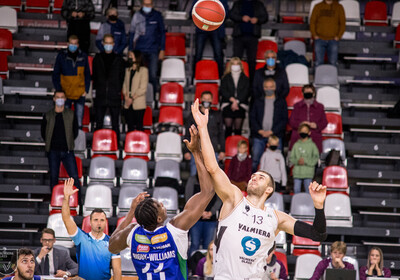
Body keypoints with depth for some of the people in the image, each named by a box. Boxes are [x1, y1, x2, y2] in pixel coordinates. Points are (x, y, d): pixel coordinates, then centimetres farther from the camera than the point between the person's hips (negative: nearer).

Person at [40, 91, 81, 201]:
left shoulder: (71, 115, 5)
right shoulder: (48, 116, 4)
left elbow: (75, 131, 14)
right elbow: (43, 131, 14)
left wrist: (69, 141, 9)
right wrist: (49, 143, 10)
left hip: (67, 151, 0)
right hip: (53, 151, 0)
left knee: (74, 177, -6)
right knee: (53, 178, 4)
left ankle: (78, 200, 1)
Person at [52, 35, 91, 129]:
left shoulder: (83, 56, 3)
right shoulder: (61, 56, 0)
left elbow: (87, 74, 9)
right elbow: (56, 74, 3)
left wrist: (86, 89, 0)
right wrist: (58, 89, -6)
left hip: (80, 93, 1)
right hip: (65, 93, -1)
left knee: (79, 119, 6)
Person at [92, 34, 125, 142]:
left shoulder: (119, 60, 4)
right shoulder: (97, 59, 8)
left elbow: (122, 77, 7)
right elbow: (94, 76, 11)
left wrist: (118, 90, -1)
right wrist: (96, 88, 2)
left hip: (114, 97, -1)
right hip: (100, 96, 1)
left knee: (115, 124, 1)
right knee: (98, 124, 5)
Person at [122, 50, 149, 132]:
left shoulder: (143, 70, -4)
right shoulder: (128, 70, 15)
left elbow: (143, 88, -9)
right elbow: (125, 85, 12)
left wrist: (132, 98, -11)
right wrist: (126, 97, -5)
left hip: (139, 105, -5)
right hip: (128, 104, 5)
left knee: (139, 127, -5)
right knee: (130, 127, 6)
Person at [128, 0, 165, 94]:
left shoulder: (157, 15, 4)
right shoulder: (137, 16, 4)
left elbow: (162, 33, 9)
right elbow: (132, 33, 11)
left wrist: (162, 49, 4)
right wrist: (130, 50, 9)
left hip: (153, 51, -1)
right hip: (140, 50, 1)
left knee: (153, 75, -7)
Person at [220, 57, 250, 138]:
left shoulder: (245, 79, 15)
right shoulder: (226, 78, 16)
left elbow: (245, 92, 5)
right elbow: (223, 91, 4)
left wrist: (236, 102, -7)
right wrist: (233, 100, -9)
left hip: (241, 104, 0)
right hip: (227, 103, 0)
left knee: (238, 128, -11)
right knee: (228, 126, -15)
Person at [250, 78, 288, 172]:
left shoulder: (281, 102, 11)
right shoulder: (258, 102, 16)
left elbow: (284, 119, 3)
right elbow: (252, 118, 11)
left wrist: (272, 131, -7)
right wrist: (260, 131, -6)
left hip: (275, 135, -1)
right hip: (259, 136, 2)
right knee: (255, 159, -5)